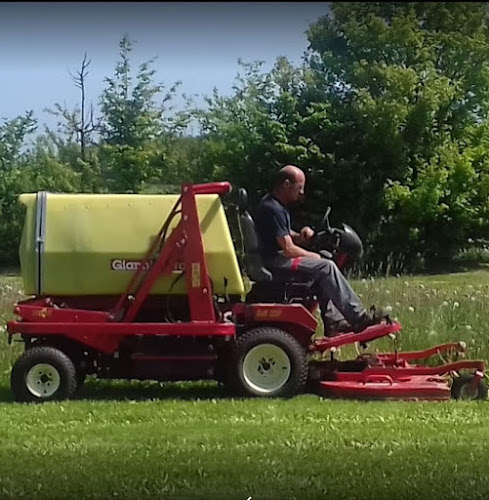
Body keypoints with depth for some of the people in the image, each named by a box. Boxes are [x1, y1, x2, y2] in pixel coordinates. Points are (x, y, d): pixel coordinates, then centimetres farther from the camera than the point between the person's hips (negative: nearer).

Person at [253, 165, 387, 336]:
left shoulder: (278, 205, 16)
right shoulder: (272, 209, -19)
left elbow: (286, 235, 25)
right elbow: (288, 249, -22)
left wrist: (300, 236, 1)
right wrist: (315, 257, -7)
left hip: (278, 259, 11)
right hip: (274, 262, -11)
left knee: (323, 269, 12)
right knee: (326, 267, -19)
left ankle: (334, 322, 5)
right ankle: (358, 317, -19)